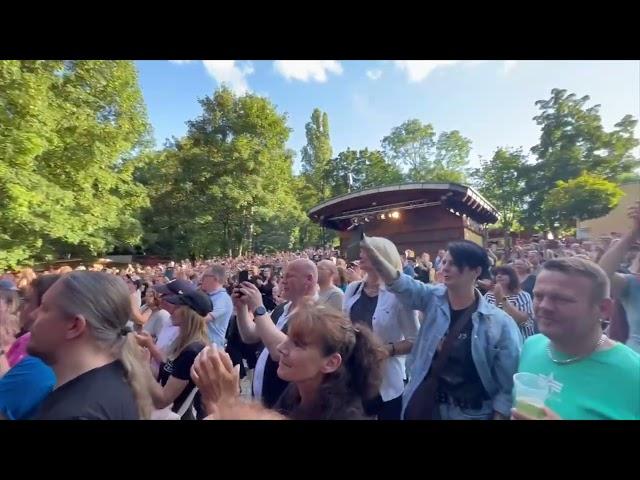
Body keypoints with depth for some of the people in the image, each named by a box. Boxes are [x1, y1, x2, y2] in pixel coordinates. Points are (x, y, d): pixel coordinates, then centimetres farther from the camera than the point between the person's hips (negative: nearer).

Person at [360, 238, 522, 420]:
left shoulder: (500, 323, -13)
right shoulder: (433, 298, -5)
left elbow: (508, 386, -9)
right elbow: (399, 283, -21)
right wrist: (369, 249, -34)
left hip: (470, 413, -2)